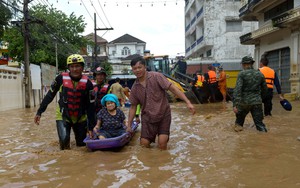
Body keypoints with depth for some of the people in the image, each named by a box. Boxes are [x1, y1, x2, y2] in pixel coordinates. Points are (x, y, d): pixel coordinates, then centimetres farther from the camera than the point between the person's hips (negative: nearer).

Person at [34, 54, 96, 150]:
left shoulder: (87, 83, -13)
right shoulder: (61, 78, -13)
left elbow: (91, 106, -9)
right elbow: (49, 95, -1)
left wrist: (91, 127, -9)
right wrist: (39, 112, -1)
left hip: (80, 118, 1)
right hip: (63, 116, -1)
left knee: (82, 144, 7)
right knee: (64, 140, -19)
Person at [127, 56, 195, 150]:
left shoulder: (156, 77, -11)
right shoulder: (134, 88, 2)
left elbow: (173, 88, -15)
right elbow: (133, 107, 10)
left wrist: (188, 102, -23)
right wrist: (129, 125, 8)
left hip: (163, 115, -3)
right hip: (147, 117, 3)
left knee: (162, 144, -10)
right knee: (144, 144, 1)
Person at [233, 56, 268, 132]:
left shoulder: (242, 74, -8)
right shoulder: (260, 74, 5)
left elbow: (237, 89, -19)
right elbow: (265, 89, 14)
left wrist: (235, 105, -23)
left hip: (244, 102, -2)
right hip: (257, 102, 2)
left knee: (240, 117, 25)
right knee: (259, 123, 5)